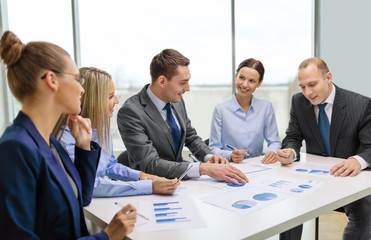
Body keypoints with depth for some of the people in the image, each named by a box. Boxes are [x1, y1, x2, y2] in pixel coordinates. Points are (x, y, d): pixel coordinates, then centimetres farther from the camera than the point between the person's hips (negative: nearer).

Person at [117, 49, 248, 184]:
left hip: (179, 181, 7)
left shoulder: (177, 101, 2)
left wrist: (209, 157, -6)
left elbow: (191, 137, 15)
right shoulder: (130, 112, -21)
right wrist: (203, 168, -35)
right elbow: (151, 164, -28)